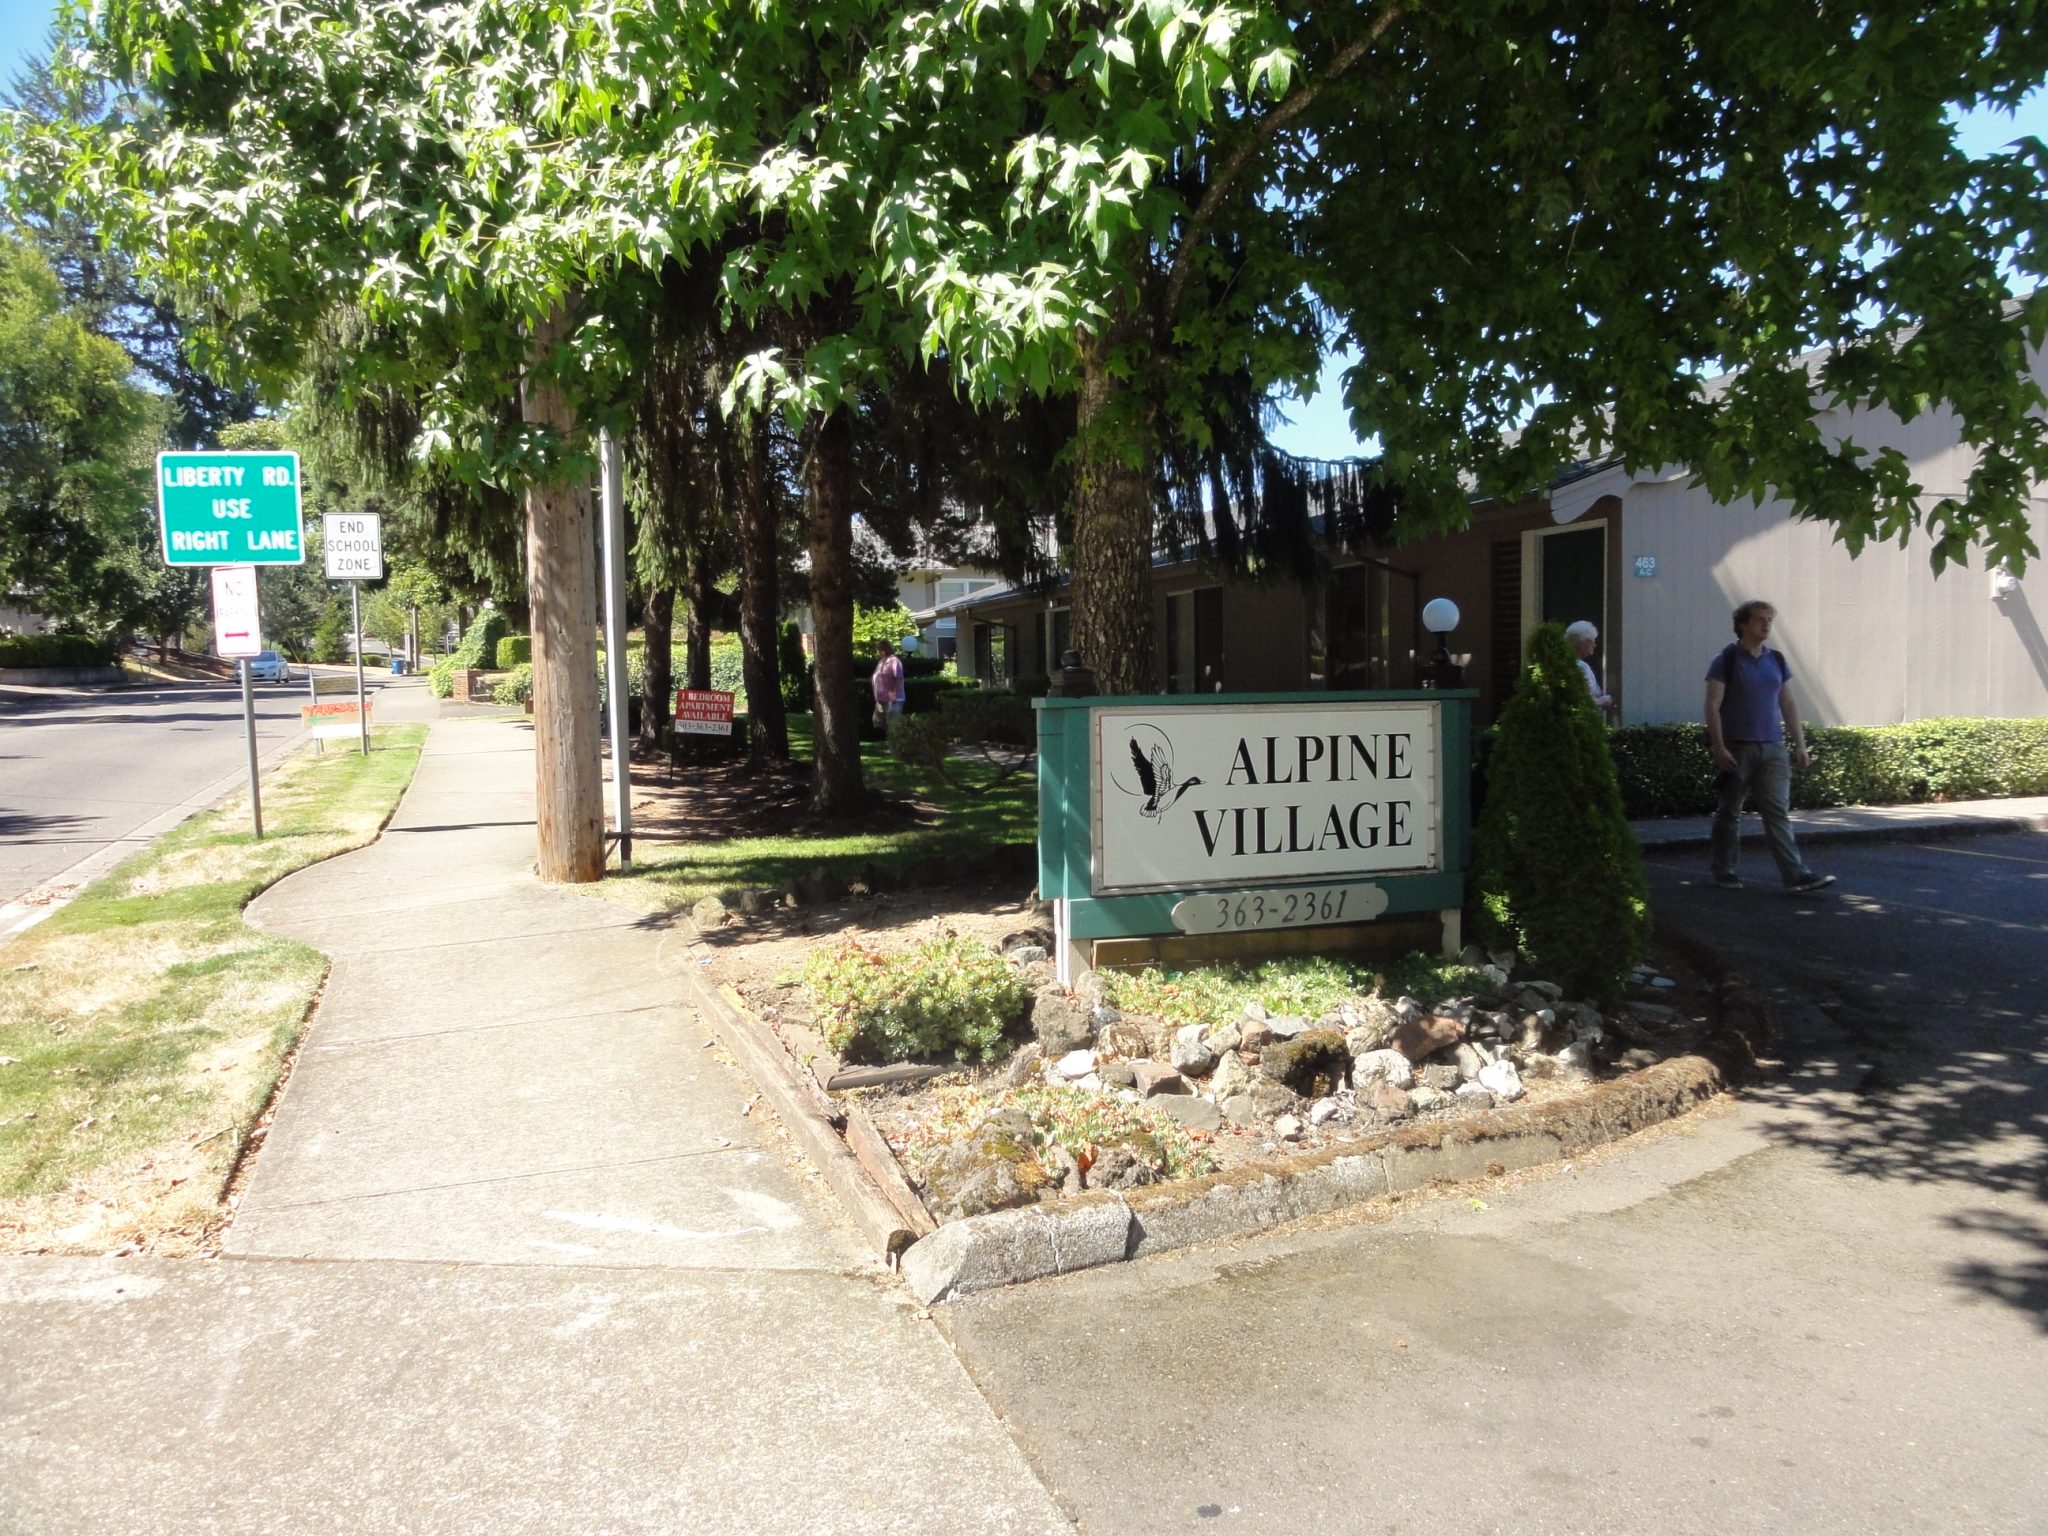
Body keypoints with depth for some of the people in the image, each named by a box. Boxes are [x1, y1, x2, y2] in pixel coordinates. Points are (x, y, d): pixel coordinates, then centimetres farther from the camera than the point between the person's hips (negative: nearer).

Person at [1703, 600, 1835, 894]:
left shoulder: (1776, 661, 13)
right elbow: (1713, 706, -8)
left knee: (1778, 812, -2)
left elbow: (1788, 706, 15)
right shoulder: (1727, 660, -3)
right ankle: (1724, 871, 18)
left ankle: (1796, 876, -7)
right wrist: (1719, 747, -16)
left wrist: (1800, 745, 10)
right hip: (1737, 748, -4)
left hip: (1772, 749, 4)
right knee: (1729, 812, 6)